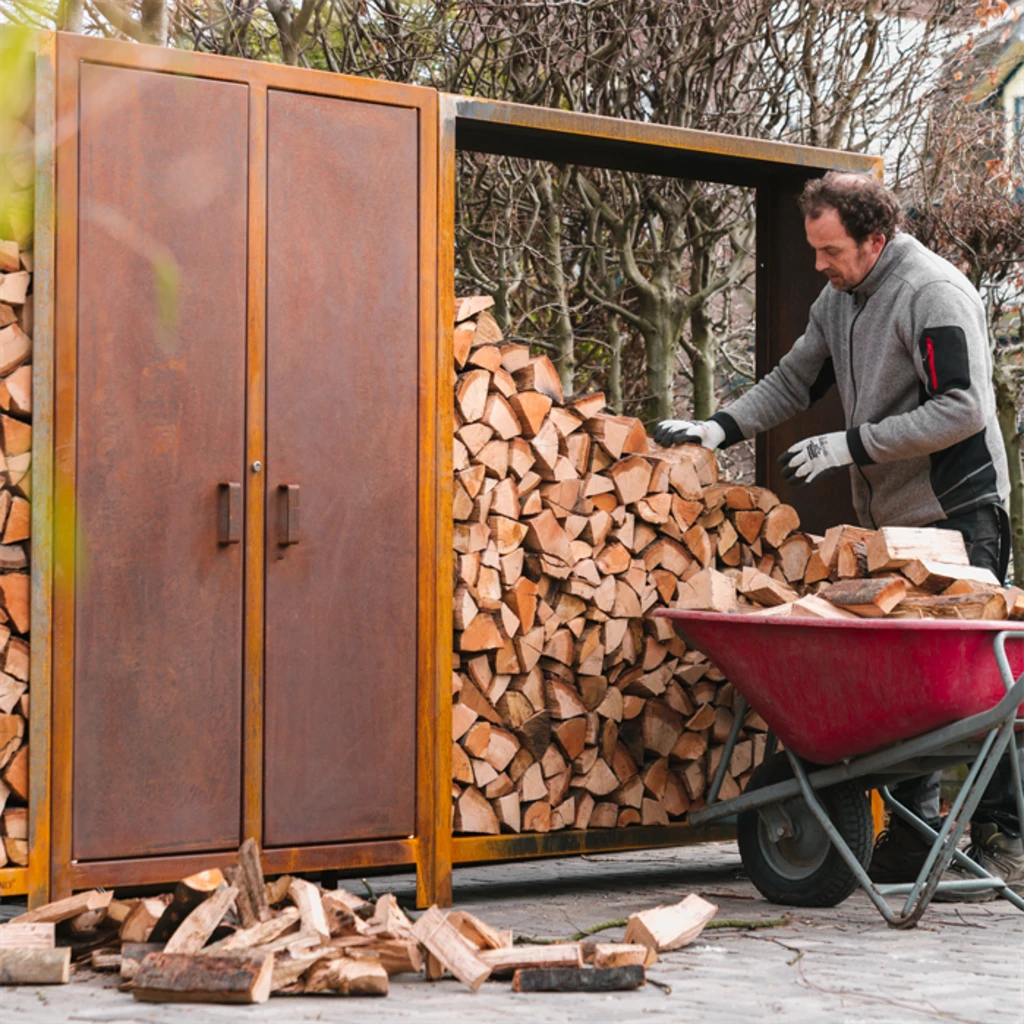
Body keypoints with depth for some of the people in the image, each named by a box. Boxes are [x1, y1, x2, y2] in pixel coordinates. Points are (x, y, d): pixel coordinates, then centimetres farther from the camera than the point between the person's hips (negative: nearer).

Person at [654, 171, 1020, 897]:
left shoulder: (934, 292, -14)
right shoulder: (839, 300, 12)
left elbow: (964, 409, -21)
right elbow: (794, 380, 21)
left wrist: (850, 445, -18)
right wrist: (720, 429, 6)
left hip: (958, 511, -8)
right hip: (889, 515, 8)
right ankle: (916, 827, 13)